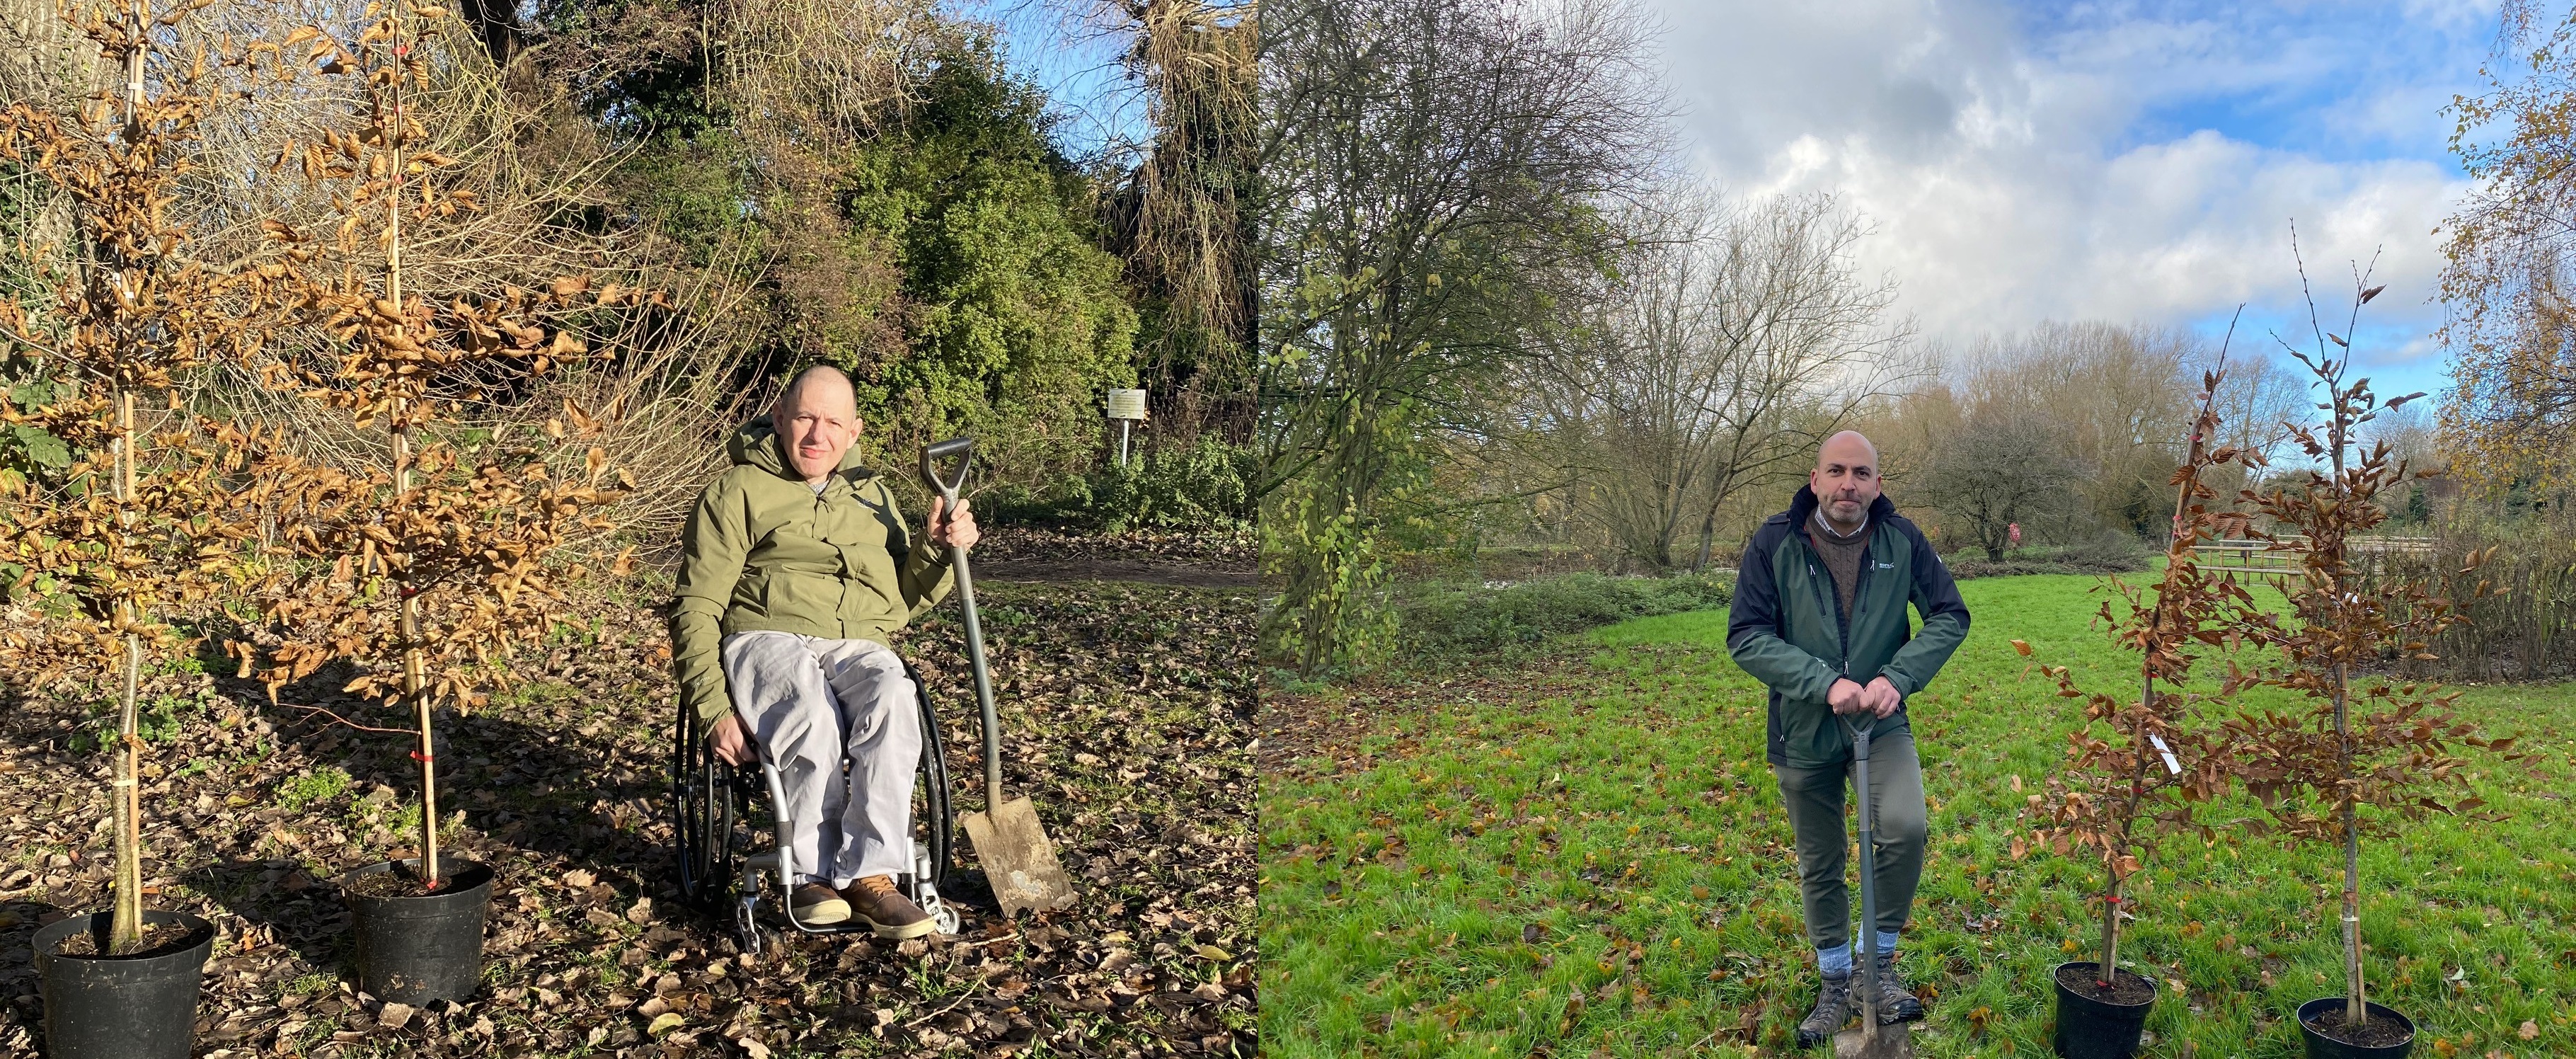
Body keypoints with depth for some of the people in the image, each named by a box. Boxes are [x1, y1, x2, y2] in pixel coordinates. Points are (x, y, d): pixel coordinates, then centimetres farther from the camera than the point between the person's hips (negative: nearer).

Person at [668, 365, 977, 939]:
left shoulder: (872, 495, 24)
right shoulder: (738, 491, 9)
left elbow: (904, 600, 26)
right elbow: (696, 608, 2)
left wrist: (938, 549, 4)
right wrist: (714, 710, -10)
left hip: (860, 648, 3)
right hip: (767, 640, -3)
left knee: (894, 703, -35)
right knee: (814, 720, -38)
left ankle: (870, 874, -32)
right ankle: (810, 875, -19)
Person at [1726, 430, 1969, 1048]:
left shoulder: (1902, 540, -7)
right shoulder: (1775, 544, -13)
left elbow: (1950, 616, -2)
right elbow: (1746, 637, -15)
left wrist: (1898, 677, -18)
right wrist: (1825, 682, -26)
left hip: (1881, 722, 0)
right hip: (1804, 730, 0)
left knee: (1905, 828, -23)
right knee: (1820, 867, 12)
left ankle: (1882, 961, 3)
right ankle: (1837, 985, 34)